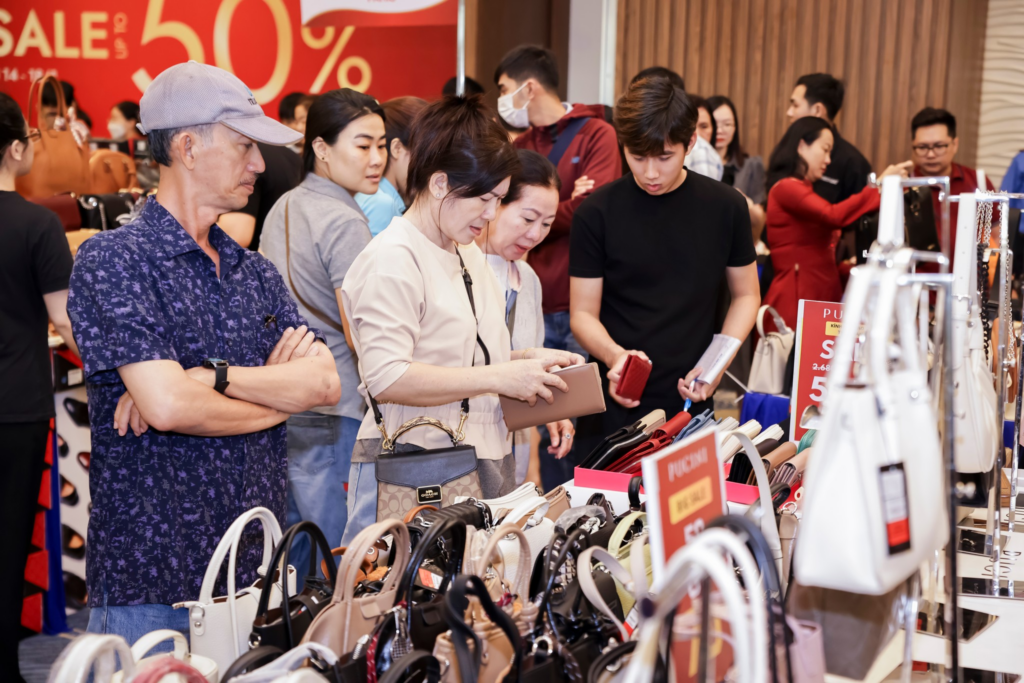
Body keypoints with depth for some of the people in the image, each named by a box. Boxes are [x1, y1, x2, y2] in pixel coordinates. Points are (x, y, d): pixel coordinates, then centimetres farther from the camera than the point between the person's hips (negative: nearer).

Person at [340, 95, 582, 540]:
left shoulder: (468, 254, 17)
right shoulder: (392, 260, -12)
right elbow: (386, 379, -22)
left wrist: (524, 360, 11)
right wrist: (500, 378, -19)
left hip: (482, 465, 8)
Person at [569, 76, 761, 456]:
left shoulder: (725, 208, 2)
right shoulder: (597, 214, -3)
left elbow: (746, 296, 12)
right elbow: (584, 313, -1)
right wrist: (614, 355, -22)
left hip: (690, 407, 1)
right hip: (613, 410, -1)